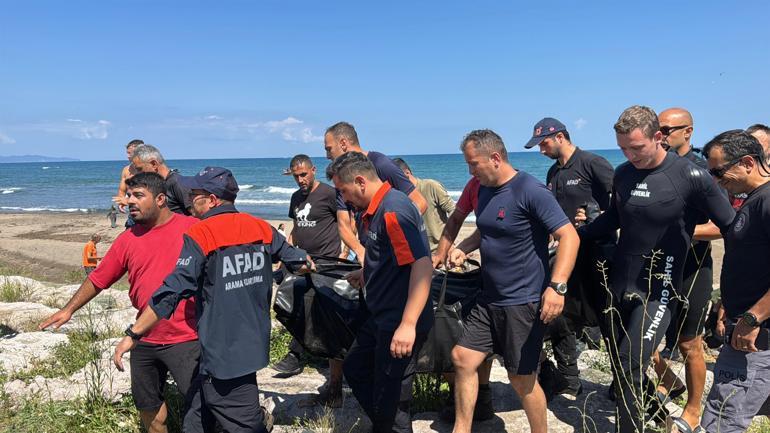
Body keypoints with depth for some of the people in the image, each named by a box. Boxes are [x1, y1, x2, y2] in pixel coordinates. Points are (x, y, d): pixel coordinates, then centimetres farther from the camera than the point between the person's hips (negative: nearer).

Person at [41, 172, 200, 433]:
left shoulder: (192, 228, -9)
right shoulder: (128, 239, 5)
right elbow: (99, 278, 13)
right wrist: (69, 309, 9)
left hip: (186, 340, -5)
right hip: (144, 341, 5)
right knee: (146, 402, 20)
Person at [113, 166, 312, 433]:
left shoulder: (200, 236, -14)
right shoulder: (261, 228, 3)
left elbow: (172, 292, -18)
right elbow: (301, 262, 12)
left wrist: (133, 334, -10)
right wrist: (306, 262, 37)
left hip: (222, 353, -7)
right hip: (252, 345, 7)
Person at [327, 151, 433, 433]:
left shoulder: (393, 209, -21)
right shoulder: (374, 209, 9)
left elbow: (422, 265, -30)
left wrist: (408, 325, -33)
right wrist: (366, 273, 31)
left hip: (400, 325, -11)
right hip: (380, 317, 11)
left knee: (390, 398, 0)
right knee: (354, 368, 25)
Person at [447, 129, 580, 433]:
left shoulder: (531, 191, -17)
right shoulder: (485, 190, 7)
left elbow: (569, 236, -21)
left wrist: (557, 286, -32)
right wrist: (464, 247, 5)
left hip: (524, 303, -8)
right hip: (489, 300, 8)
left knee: (522, 380, 3)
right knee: (462, 359, 8)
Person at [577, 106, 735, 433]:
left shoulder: (690, 176, -14)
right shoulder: (623, 174, 2)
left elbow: (732, 228, -7)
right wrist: (578, 231, 4)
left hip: (657, 293, -6)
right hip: (618, 286, 6)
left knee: (629, 369, -13)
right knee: (619, 366, 17)